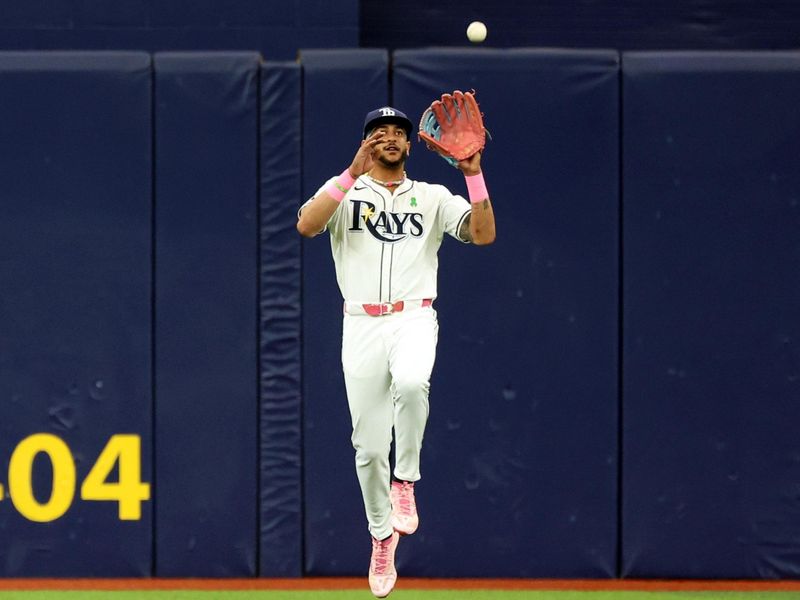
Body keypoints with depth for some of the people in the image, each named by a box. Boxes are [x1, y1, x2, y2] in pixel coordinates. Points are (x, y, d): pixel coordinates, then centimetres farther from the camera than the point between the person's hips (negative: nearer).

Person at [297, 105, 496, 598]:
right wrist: (355, 172, -19)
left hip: (414, 320, -1)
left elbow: (484, 234, -3)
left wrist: (473, 172, -13)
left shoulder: (433, 197, 10)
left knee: (410, 382, -36)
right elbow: (307, 225, -13)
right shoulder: (345, 191, 7)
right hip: (362, 326, 1)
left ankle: (405, 482, -15)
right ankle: (382, 538, 21)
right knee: (369, 445, 1)